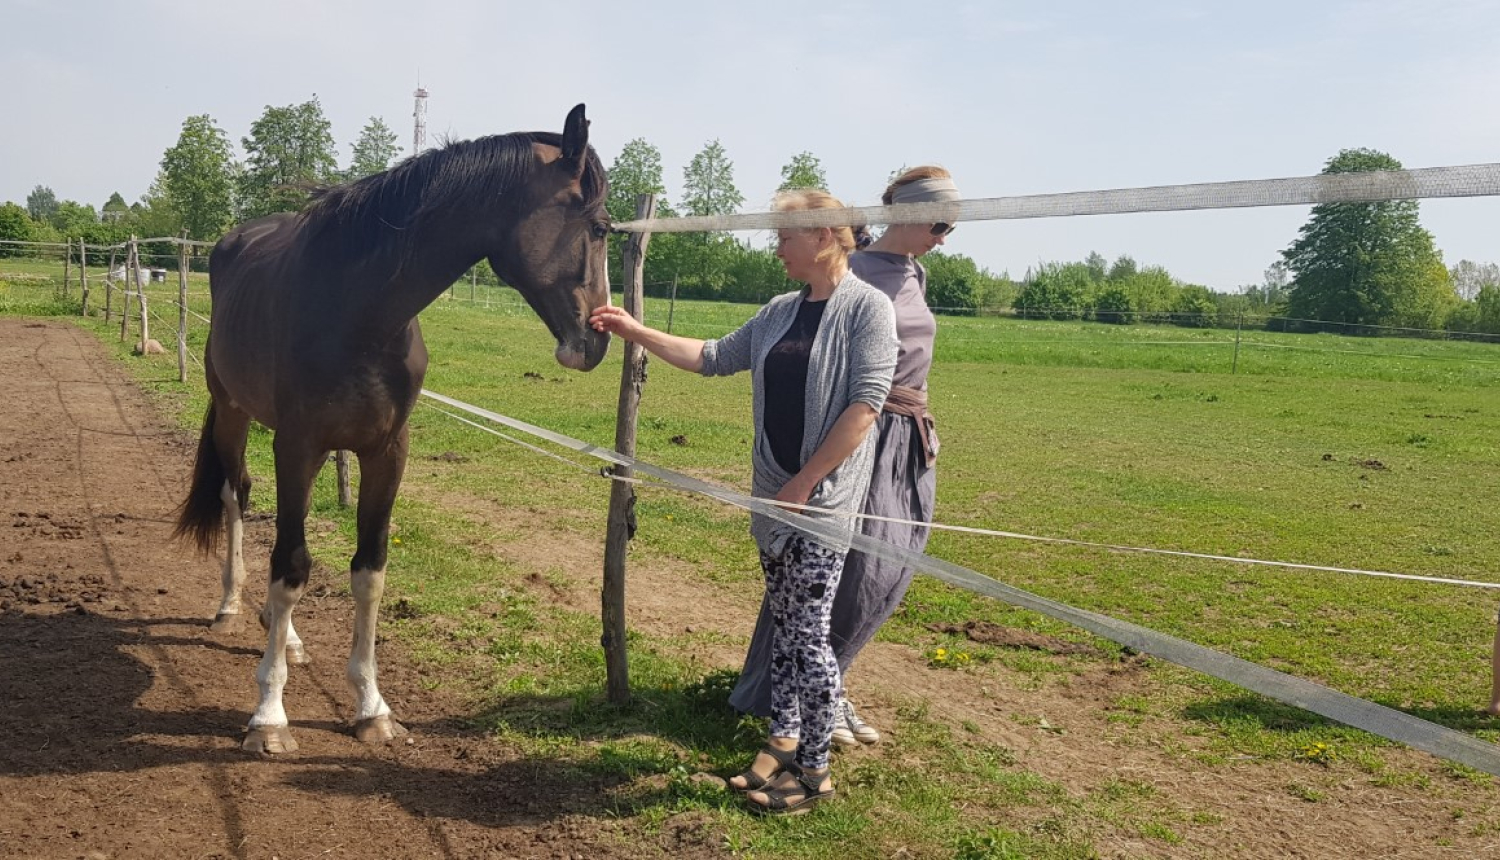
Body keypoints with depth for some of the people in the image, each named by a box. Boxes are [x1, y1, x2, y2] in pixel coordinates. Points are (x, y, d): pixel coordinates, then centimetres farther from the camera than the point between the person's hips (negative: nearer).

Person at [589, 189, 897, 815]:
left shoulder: (868, 307, -9)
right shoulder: (780, 312, 12)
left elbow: (865, 403, -16)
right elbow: (712, 358, 17)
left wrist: (803, 483, -16)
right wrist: (635, 332, 9)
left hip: (825, 496, -7)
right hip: (776, 492, 7)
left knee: (806, 629, -4)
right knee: (783, 621, 14)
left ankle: (815, 770, 10)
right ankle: (784, 739, 27)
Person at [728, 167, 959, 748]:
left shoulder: (914, 275, 14)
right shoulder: (856, 275, -13)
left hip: (911, 443, 9)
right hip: (864, 437, -9)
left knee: (890, 576, 9)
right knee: (857, 568, -6)